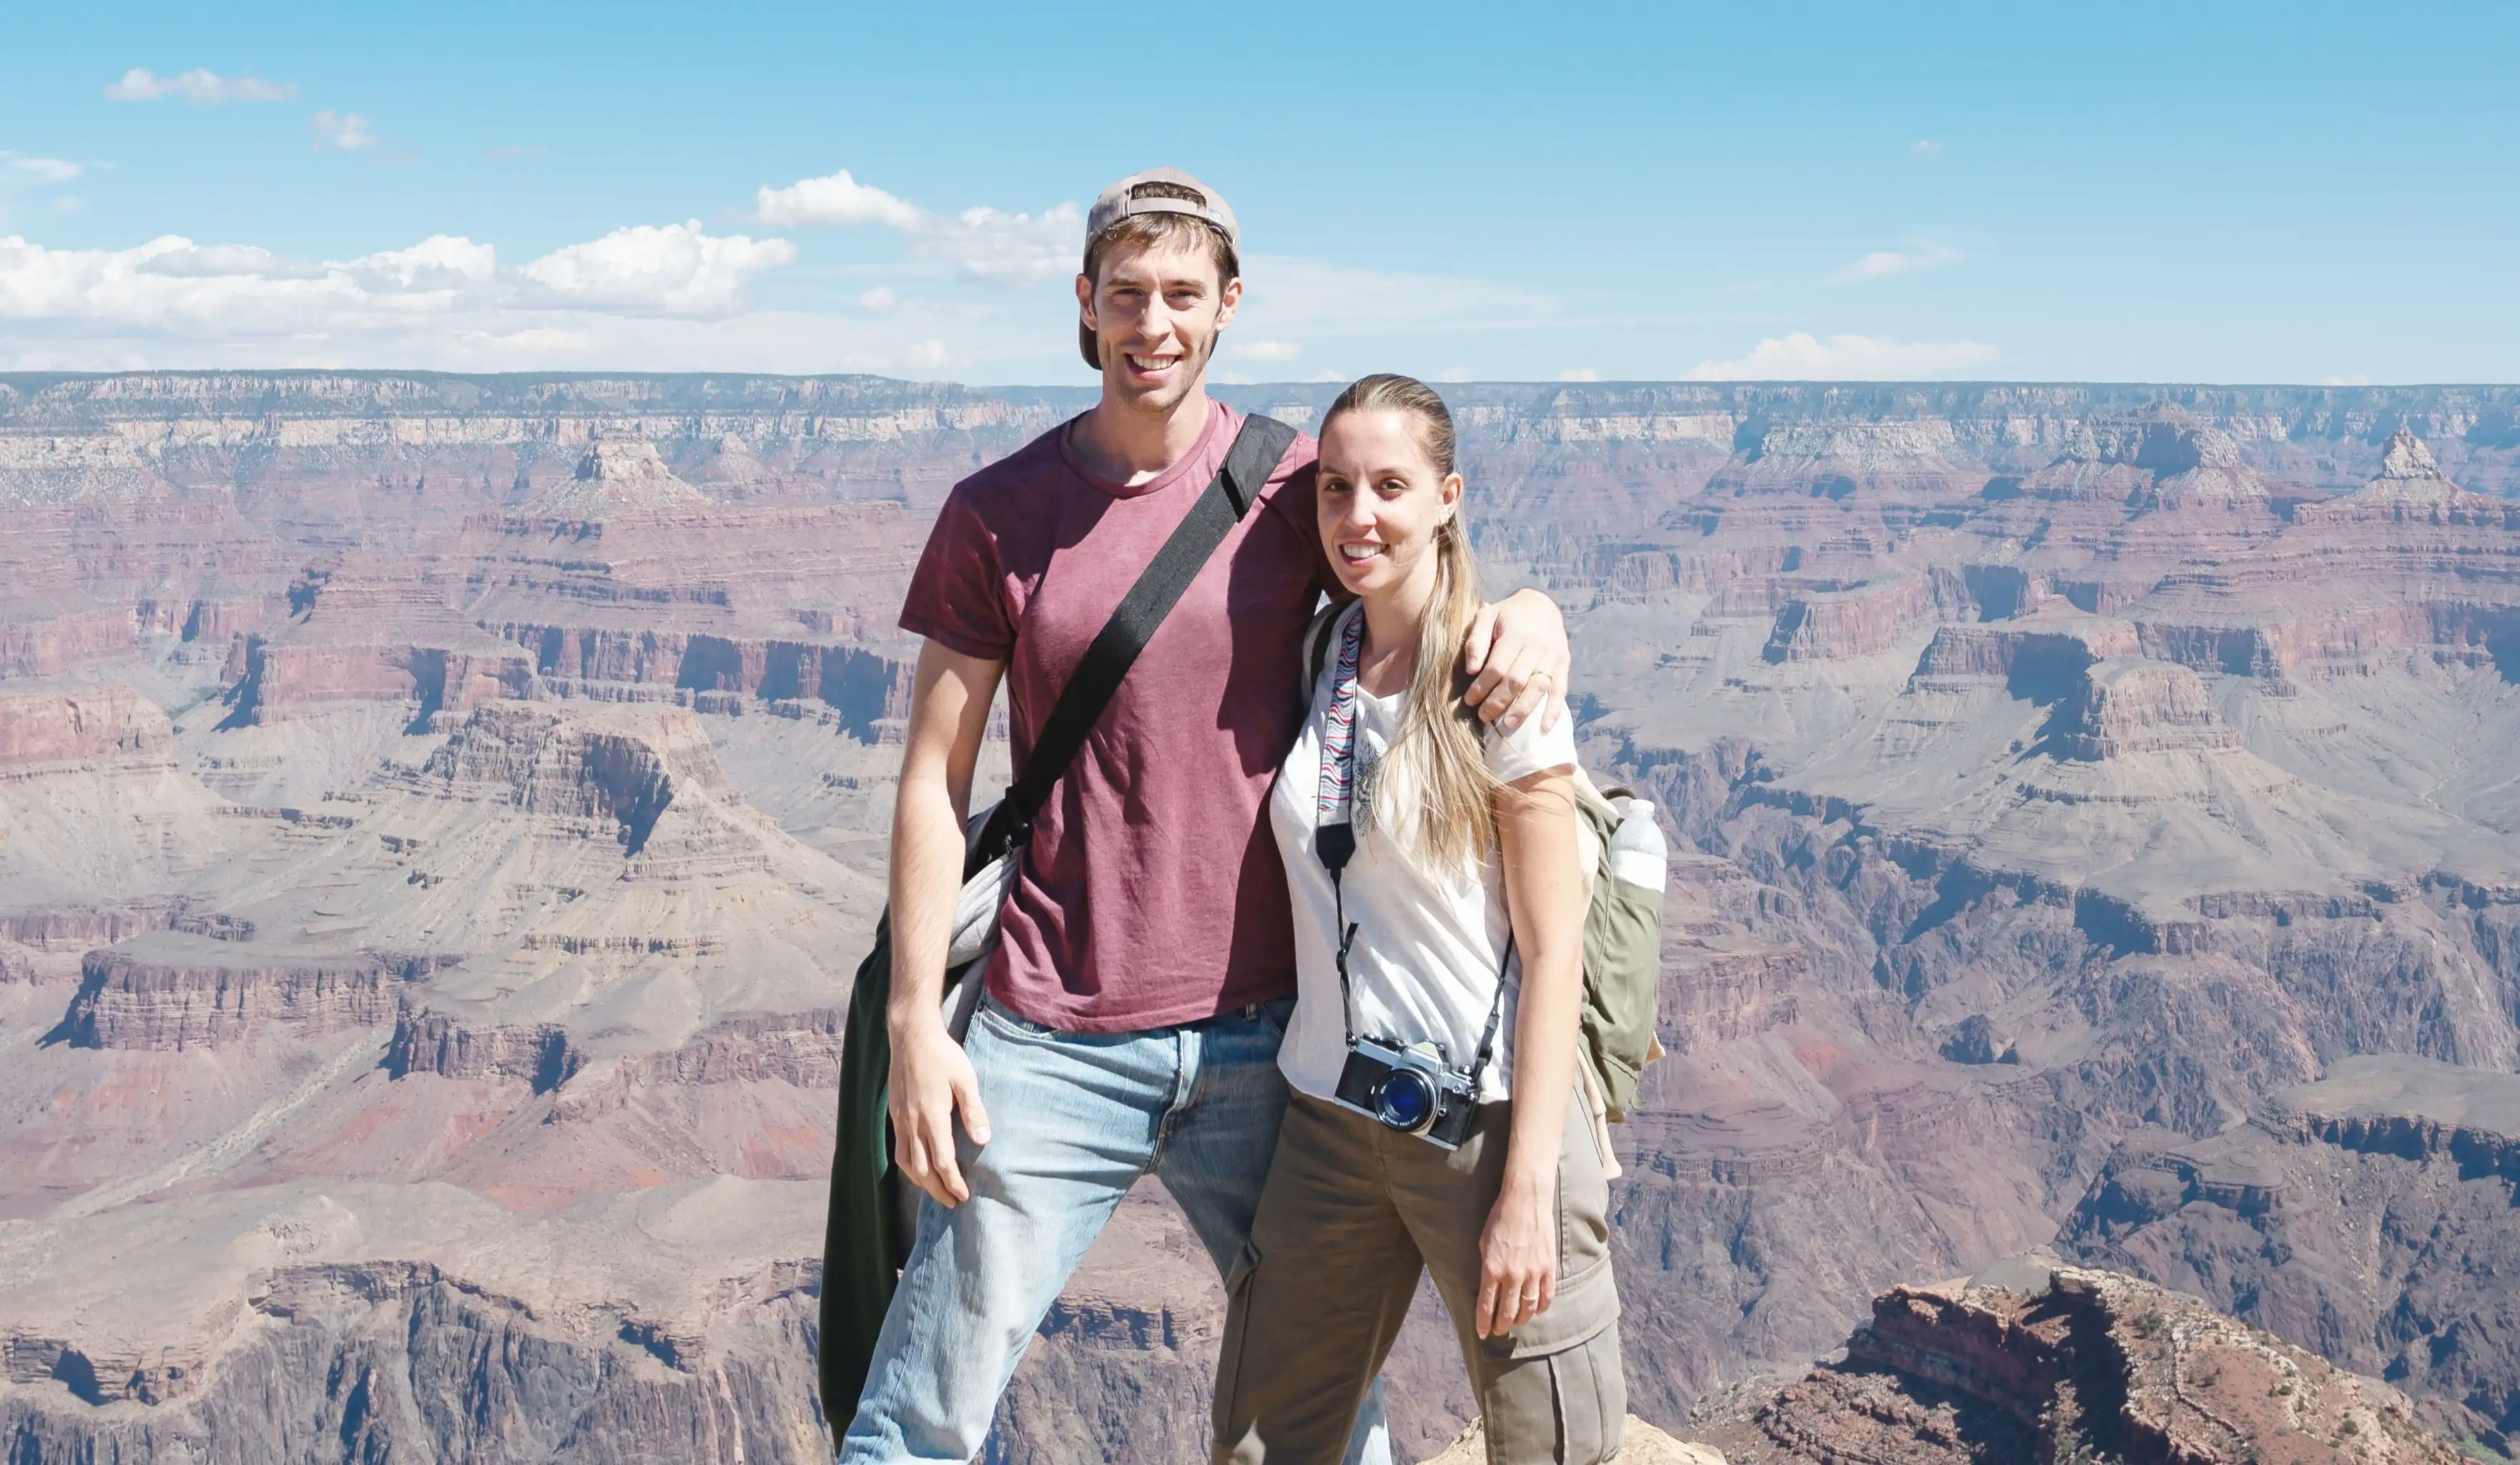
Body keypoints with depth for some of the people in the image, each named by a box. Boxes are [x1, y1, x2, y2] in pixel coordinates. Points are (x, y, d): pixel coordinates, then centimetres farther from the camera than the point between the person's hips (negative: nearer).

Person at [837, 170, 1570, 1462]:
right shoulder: (996, 517, 0)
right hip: (1053, 1049, -1)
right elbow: (935, 783, 2)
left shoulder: (1295, 485, 1)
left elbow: (1434, 584, 13)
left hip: (1262, 1033, 1)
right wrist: (914, 1021, -4)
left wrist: (1531, 612, -12)